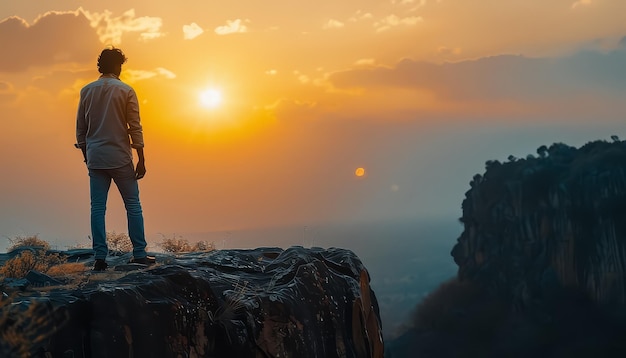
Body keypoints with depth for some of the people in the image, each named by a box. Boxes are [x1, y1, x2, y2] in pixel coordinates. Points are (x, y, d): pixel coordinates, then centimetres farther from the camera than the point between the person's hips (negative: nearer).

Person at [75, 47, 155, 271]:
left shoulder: (86, 91, 6)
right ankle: (139, 254, 5)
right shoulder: (126, 91, -4)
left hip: (95, 159, 3)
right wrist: (141, 159, -3)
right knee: (133, 205, 5)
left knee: (97, 208, 4)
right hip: (120, 158, -3)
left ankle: (100, 258, 2)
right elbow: (135, 128, -7)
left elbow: (80, 129, 10)